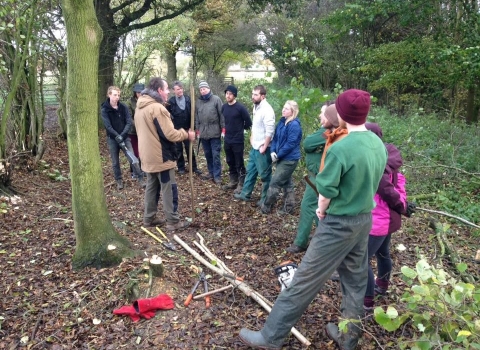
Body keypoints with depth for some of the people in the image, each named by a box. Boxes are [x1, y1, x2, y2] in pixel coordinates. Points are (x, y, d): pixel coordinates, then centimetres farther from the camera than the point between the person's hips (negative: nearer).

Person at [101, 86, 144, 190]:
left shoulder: (123, 107, -2)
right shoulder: (104, 110, -6)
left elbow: (129, 122, -8)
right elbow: (108, 126, -15)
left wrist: (122, 135, -19)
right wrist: (117, 136, -25)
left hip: (124, 137, 1)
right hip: (112, 139, 0)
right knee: (115, 162, 9)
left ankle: (140, 178, 2)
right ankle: (119, 180, 23)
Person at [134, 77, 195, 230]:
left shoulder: (140, 107, 10)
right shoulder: (157, 108, -21)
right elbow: (170, 134, -22)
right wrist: (187, 134, -7)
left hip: (148, 156, 9)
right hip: (161, 157, -9)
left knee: (151, 187, 17)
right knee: (169, 189, 0)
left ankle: (149, 218, 24)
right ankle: (173, 221, 7)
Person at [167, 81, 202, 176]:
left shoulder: (188, 99, -1)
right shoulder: (171, 101, -7)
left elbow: (192, 113, 1)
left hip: (187, 129, 2)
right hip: (176, 130, -1)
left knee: (190, 149, 8)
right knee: (178, 150, 10)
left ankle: (194, 167, 17)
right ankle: (181, 167, 21)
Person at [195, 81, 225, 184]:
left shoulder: (216, 99, -3)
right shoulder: (198, 102, 10)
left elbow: (222, 115, -5)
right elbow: (196, 117, 15)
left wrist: (223, 129, -9)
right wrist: (198, 131, 13)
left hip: (214, 132, -5)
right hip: (203, 132, 5)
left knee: (216, 155, -3)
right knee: (208, 154, 12)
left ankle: (217, 175, 3)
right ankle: (211, 172, 25)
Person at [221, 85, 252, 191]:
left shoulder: (240, 107, -14)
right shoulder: (224, 107, 4)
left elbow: (248, 122, -8)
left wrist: (241, 129, 5)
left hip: (238, 141, -6)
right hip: (227, 140, 6)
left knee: (239, 163, 2)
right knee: (230, 162, 16)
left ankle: (241, 184, 12)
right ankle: (233, 182, 29)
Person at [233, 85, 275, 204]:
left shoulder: (267, 110, -22)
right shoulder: (256, 106, 8)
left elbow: (270, 132, -24)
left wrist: (264, 147, -20)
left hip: (262, 148, -9)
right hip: (254, 147, 9)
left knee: (264, 174, 5)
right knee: (250, 170, 19)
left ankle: (265, 199, 19)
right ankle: (245, 194, 33)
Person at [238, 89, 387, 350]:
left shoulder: (340, 148, -24)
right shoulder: (379, 145, 0)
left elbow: (326, 190, -20)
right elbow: (371, 183, 9)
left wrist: (322, 209, 1)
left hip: (339, 223, -8)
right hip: (365, 219, 8)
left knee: (305, 279, 1)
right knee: (356, 279, 19)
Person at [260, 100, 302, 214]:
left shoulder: (294, 125, -19)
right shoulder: (282, 122, 9)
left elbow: (290, 144, -22)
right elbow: (275, 138, 11)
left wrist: (278, 155, -15)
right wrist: (272, 152, -5)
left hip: (289, 159, -9)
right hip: (283, 158, 9)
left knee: (275, 183, -3)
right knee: (287, 182, 16)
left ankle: (266, 207, 9)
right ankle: (289, 207, 26)